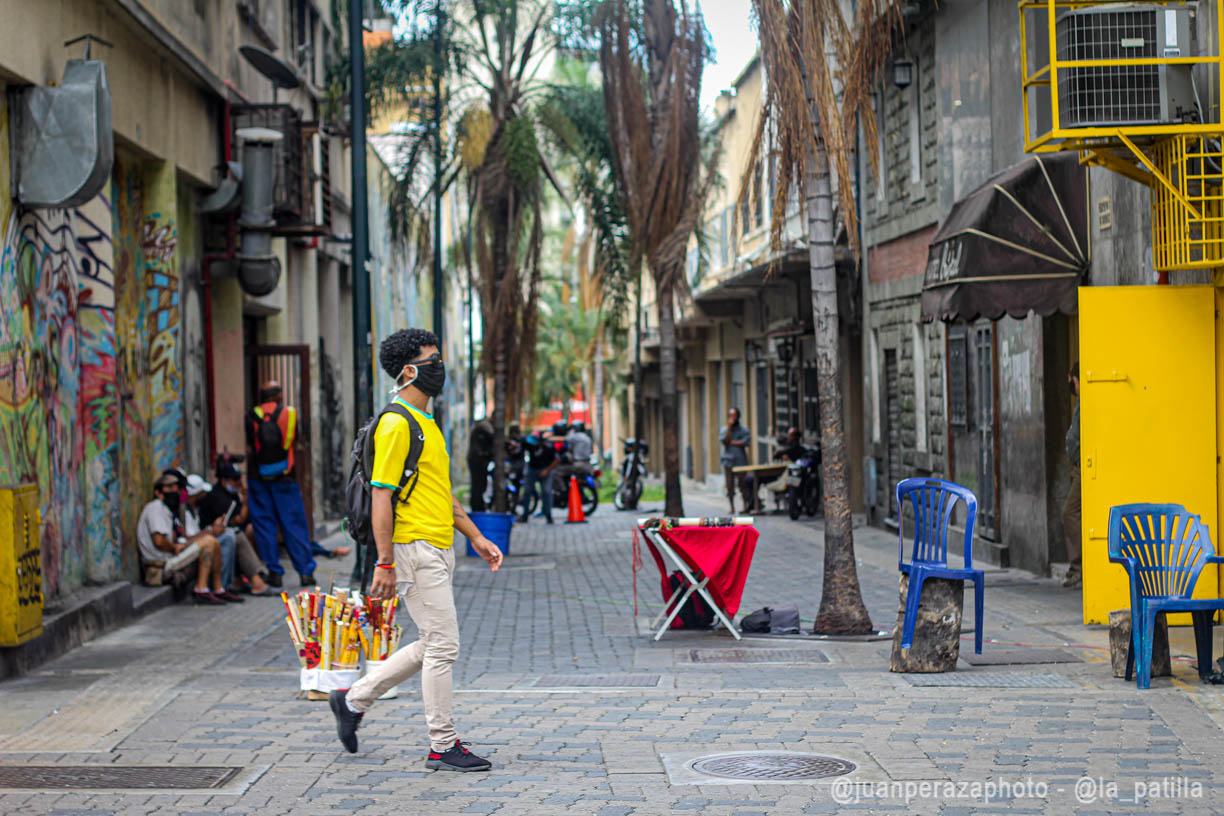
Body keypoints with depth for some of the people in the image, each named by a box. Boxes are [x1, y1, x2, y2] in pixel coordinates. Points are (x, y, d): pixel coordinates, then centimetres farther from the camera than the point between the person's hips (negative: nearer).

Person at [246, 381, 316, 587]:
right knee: (294, 524, 6)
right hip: (284, 477, 0)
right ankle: (305, 571, 5)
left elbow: (249, 443, 2)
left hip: (259, 477, 0)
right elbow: (295, 439, 10)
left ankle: (274, 572, 4)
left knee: (264, 524, 7)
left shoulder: (252, 416, -2)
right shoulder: (289, 413, -1)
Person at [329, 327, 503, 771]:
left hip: (438, 549, 10)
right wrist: (385, 563, -19)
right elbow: (381, 496, -17)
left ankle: (354, 700, 26)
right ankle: (443, 746, 4)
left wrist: (476, 537, 19)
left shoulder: (426, 422, 18)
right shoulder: (396, 424, -14)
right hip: (415, 551, -10)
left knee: (432, 646, 15)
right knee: (442, 645, -5)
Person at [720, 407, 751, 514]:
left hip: (740, 460, -1)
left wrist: (731, 442, -6)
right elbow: (725, 441, -6)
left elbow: (744, 443, -6)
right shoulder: (724, 430, 12)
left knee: (742, 484, -6)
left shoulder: (743, 430, 7)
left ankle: (746, 504, 7)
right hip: (728, 460, 1)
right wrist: (729, 427, -7)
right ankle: (732, 507, 4)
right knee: (730, 485, -1)